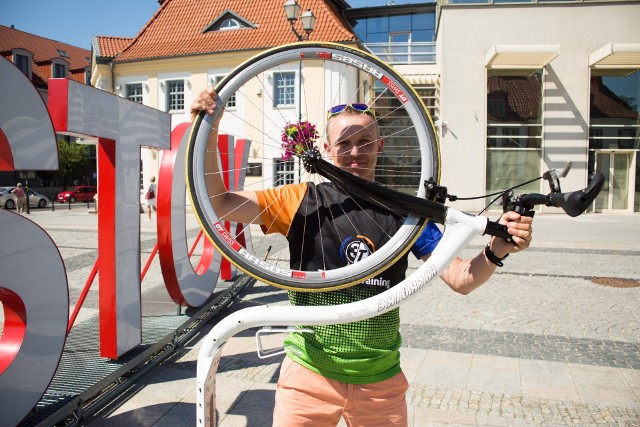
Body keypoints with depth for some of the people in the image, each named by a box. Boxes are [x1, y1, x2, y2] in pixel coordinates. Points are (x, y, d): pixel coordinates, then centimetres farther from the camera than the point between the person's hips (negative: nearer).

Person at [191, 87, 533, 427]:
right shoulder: (304, 200, -4)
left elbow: (461, 279, -3)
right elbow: (218, 203, -9)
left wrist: (496, 250, -21)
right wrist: (209, 132, -17)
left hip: (380, 380, 2)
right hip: (310, 375, -1)